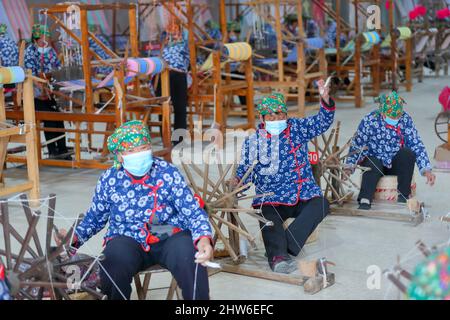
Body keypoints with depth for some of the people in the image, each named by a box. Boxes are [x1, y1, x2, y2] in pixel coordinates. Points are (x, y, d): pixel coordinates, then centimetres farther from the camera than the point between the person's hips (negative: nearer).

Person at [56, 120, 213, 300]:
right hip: (127, 240, 1)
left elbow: (193, 212, -9)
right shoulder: (109, 180, -2)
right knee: (116, 258, -32)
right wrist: (75, 236, -7)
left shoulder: (168, 173, -7)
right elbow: (95, 218, 13)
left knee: (190, 260, -32)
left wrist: (203, 238, -29)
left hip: (169, 237, -1)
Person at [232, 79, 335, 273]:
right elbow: (246, 170, 11)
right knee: (268, 214, -34)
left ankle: (285, 248, -37)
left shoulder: (297, 128, 9)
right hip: (271, 197, -1)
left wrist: (325, 100, -22)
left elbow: (322, 122, -3)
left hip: (303, 194, 1)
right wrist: (238, 181, -13)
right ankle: (278, 256, -52)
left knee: (321, 205, -29)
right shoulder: (252, 141, 9)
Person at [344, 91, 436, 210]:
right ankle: (365, 200, -43)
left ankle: (404, 195, -17)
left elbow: (417, 144, -10)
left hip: (396, 164, 2)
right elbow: (356, 146, -12)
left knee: (408, 153, -26)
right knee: (374, 166, -34)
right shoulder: (369, 121, -16)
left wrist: (426, 170, -19)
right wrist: (349, 167, -25)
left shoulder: (405, 119, -10)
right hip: (374, 160, -2)